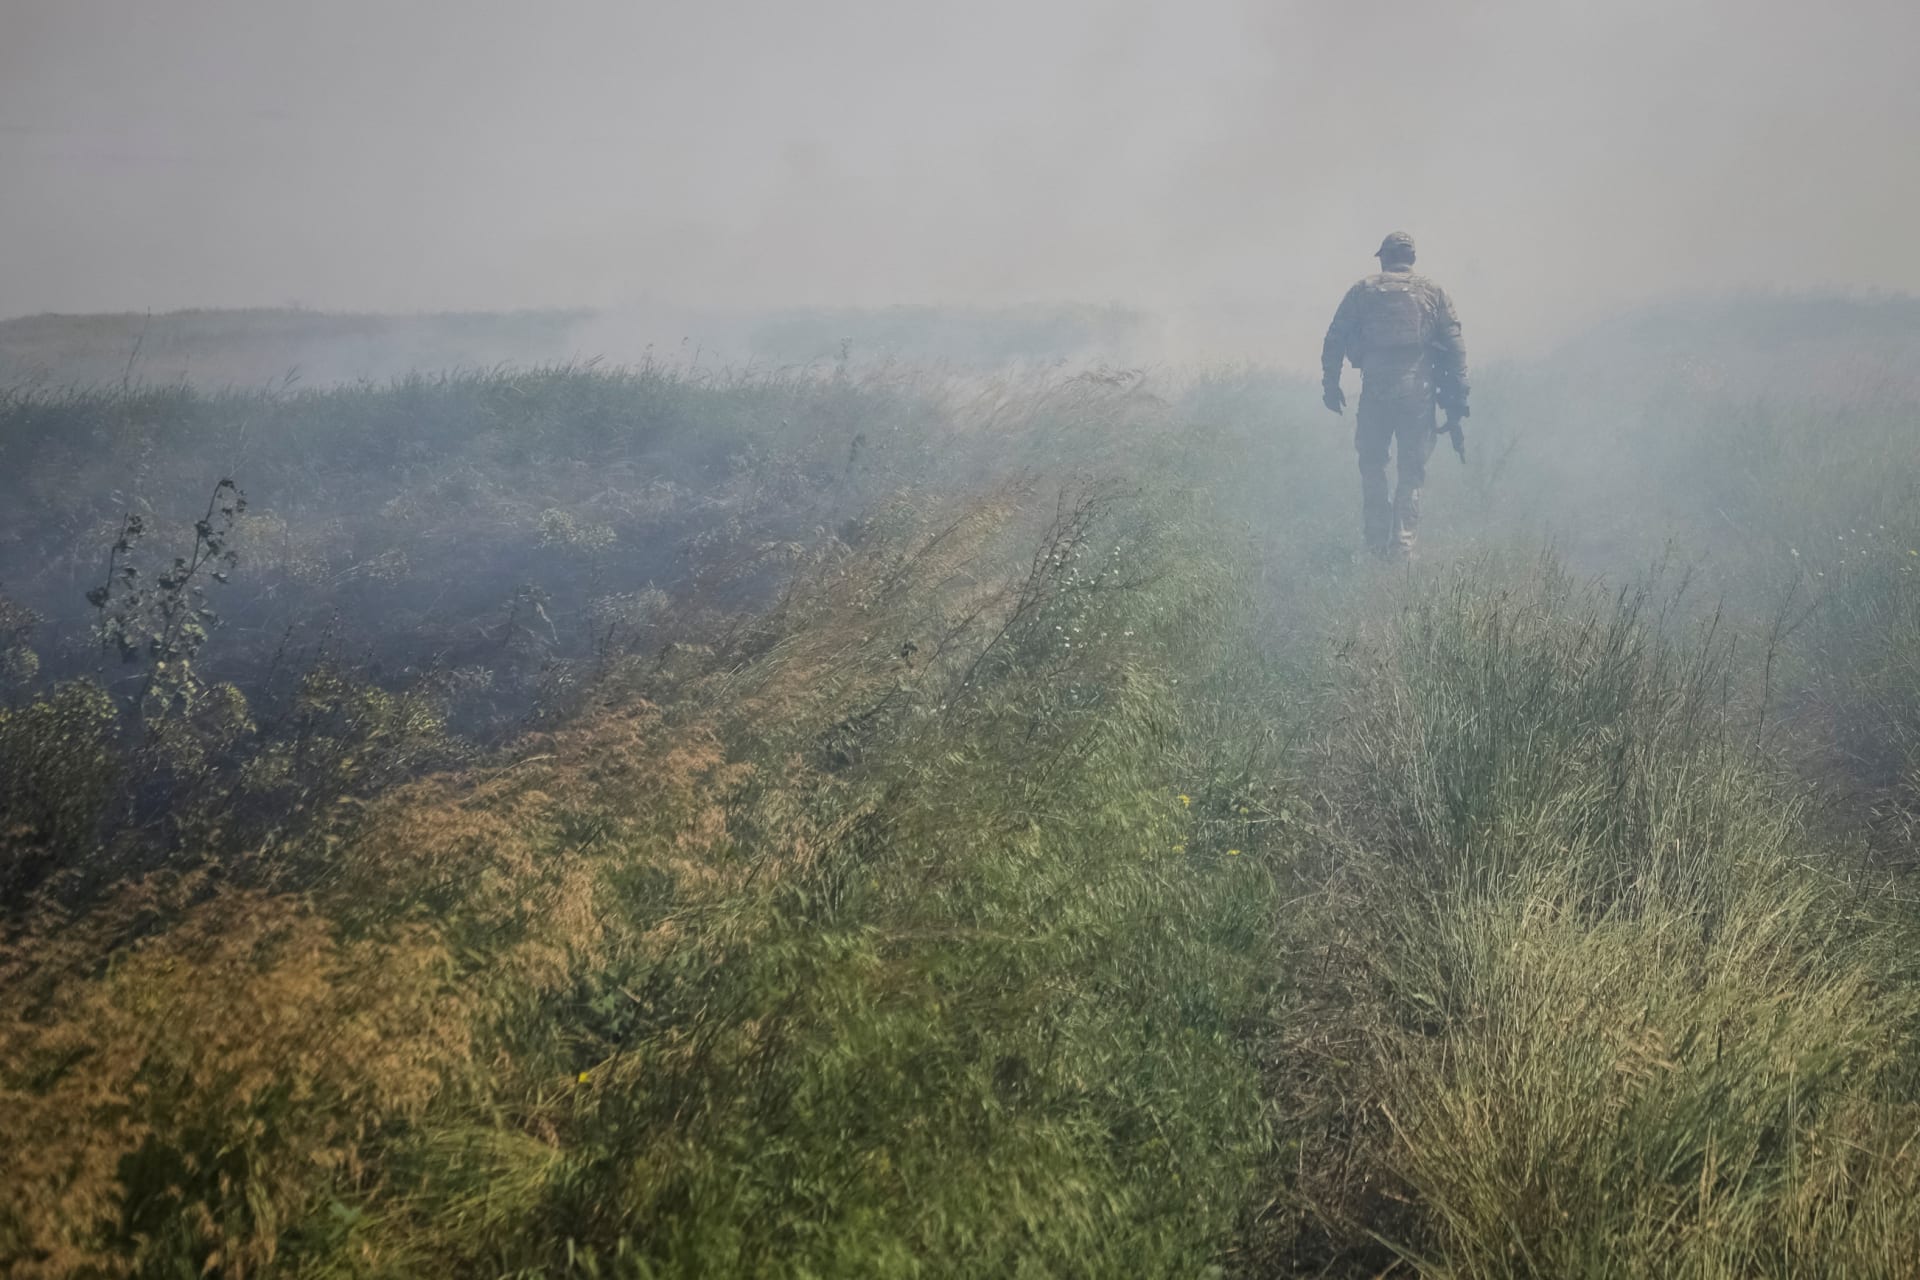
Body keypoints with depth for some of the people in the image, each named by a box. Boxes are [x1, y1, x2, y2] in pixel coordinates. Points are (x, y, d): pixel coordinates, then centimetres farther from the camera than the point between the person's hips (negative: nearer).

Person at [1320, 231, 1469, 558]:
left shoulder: (1363, 291, 8)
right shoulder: (1433, 293, 10)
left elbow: (1334, 340, 4)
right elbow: (1455, 346, 4)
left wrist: (1330, 384, 10)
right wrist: (1457, 396, 6)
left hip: (1375, 390, 0)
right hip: (1418, 391, 0)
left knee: (1372, 463, 15)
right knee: (1411, 469, 8)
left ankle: (1377, 541, 11)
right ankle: (1402, 543, 3)